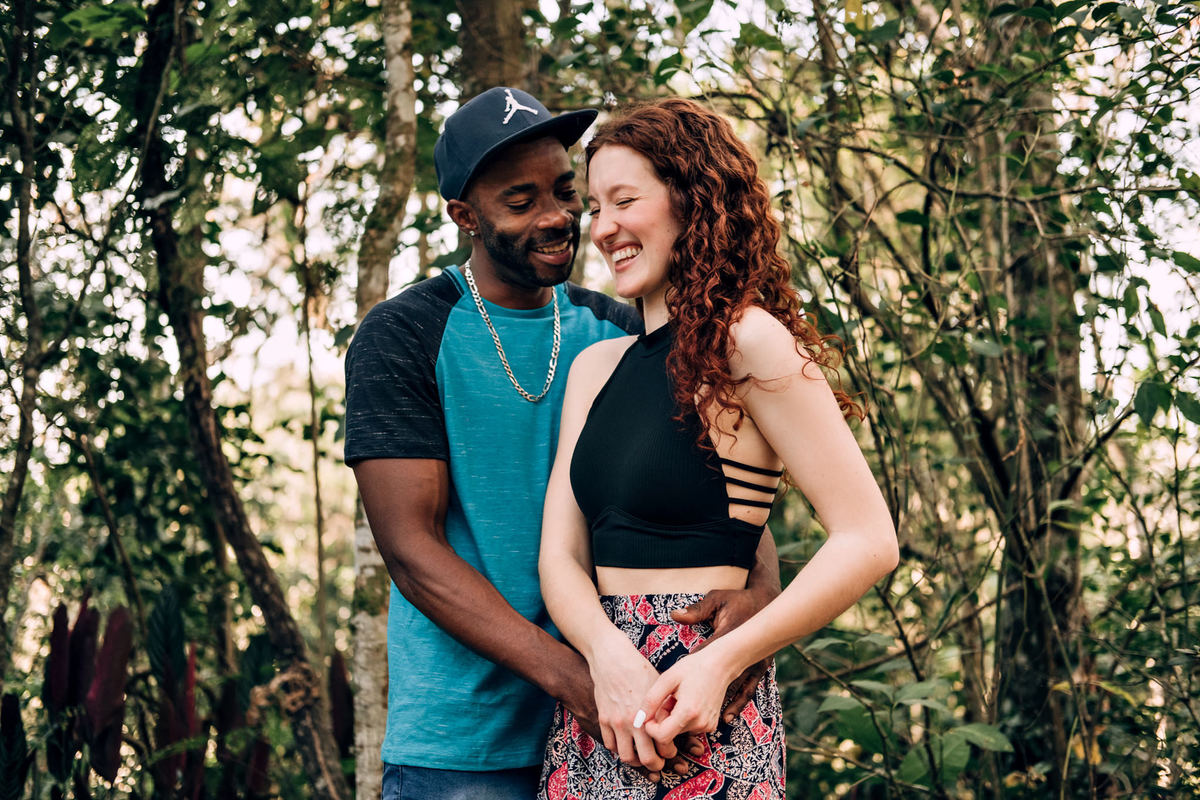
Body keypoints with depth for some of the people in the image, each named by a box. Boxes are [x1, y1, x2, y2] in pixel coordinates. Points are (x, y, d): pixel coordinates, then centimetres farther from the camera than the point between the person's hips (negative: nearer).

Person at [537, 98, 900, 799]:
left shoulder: (748, 342, -9)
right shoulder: (594, 367, 10)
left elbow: (869, 543, -13)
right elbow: (560, 556, 3)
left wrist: (721, 662, -19)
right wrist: (610, 659, -16)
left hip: (698, 711, -6)